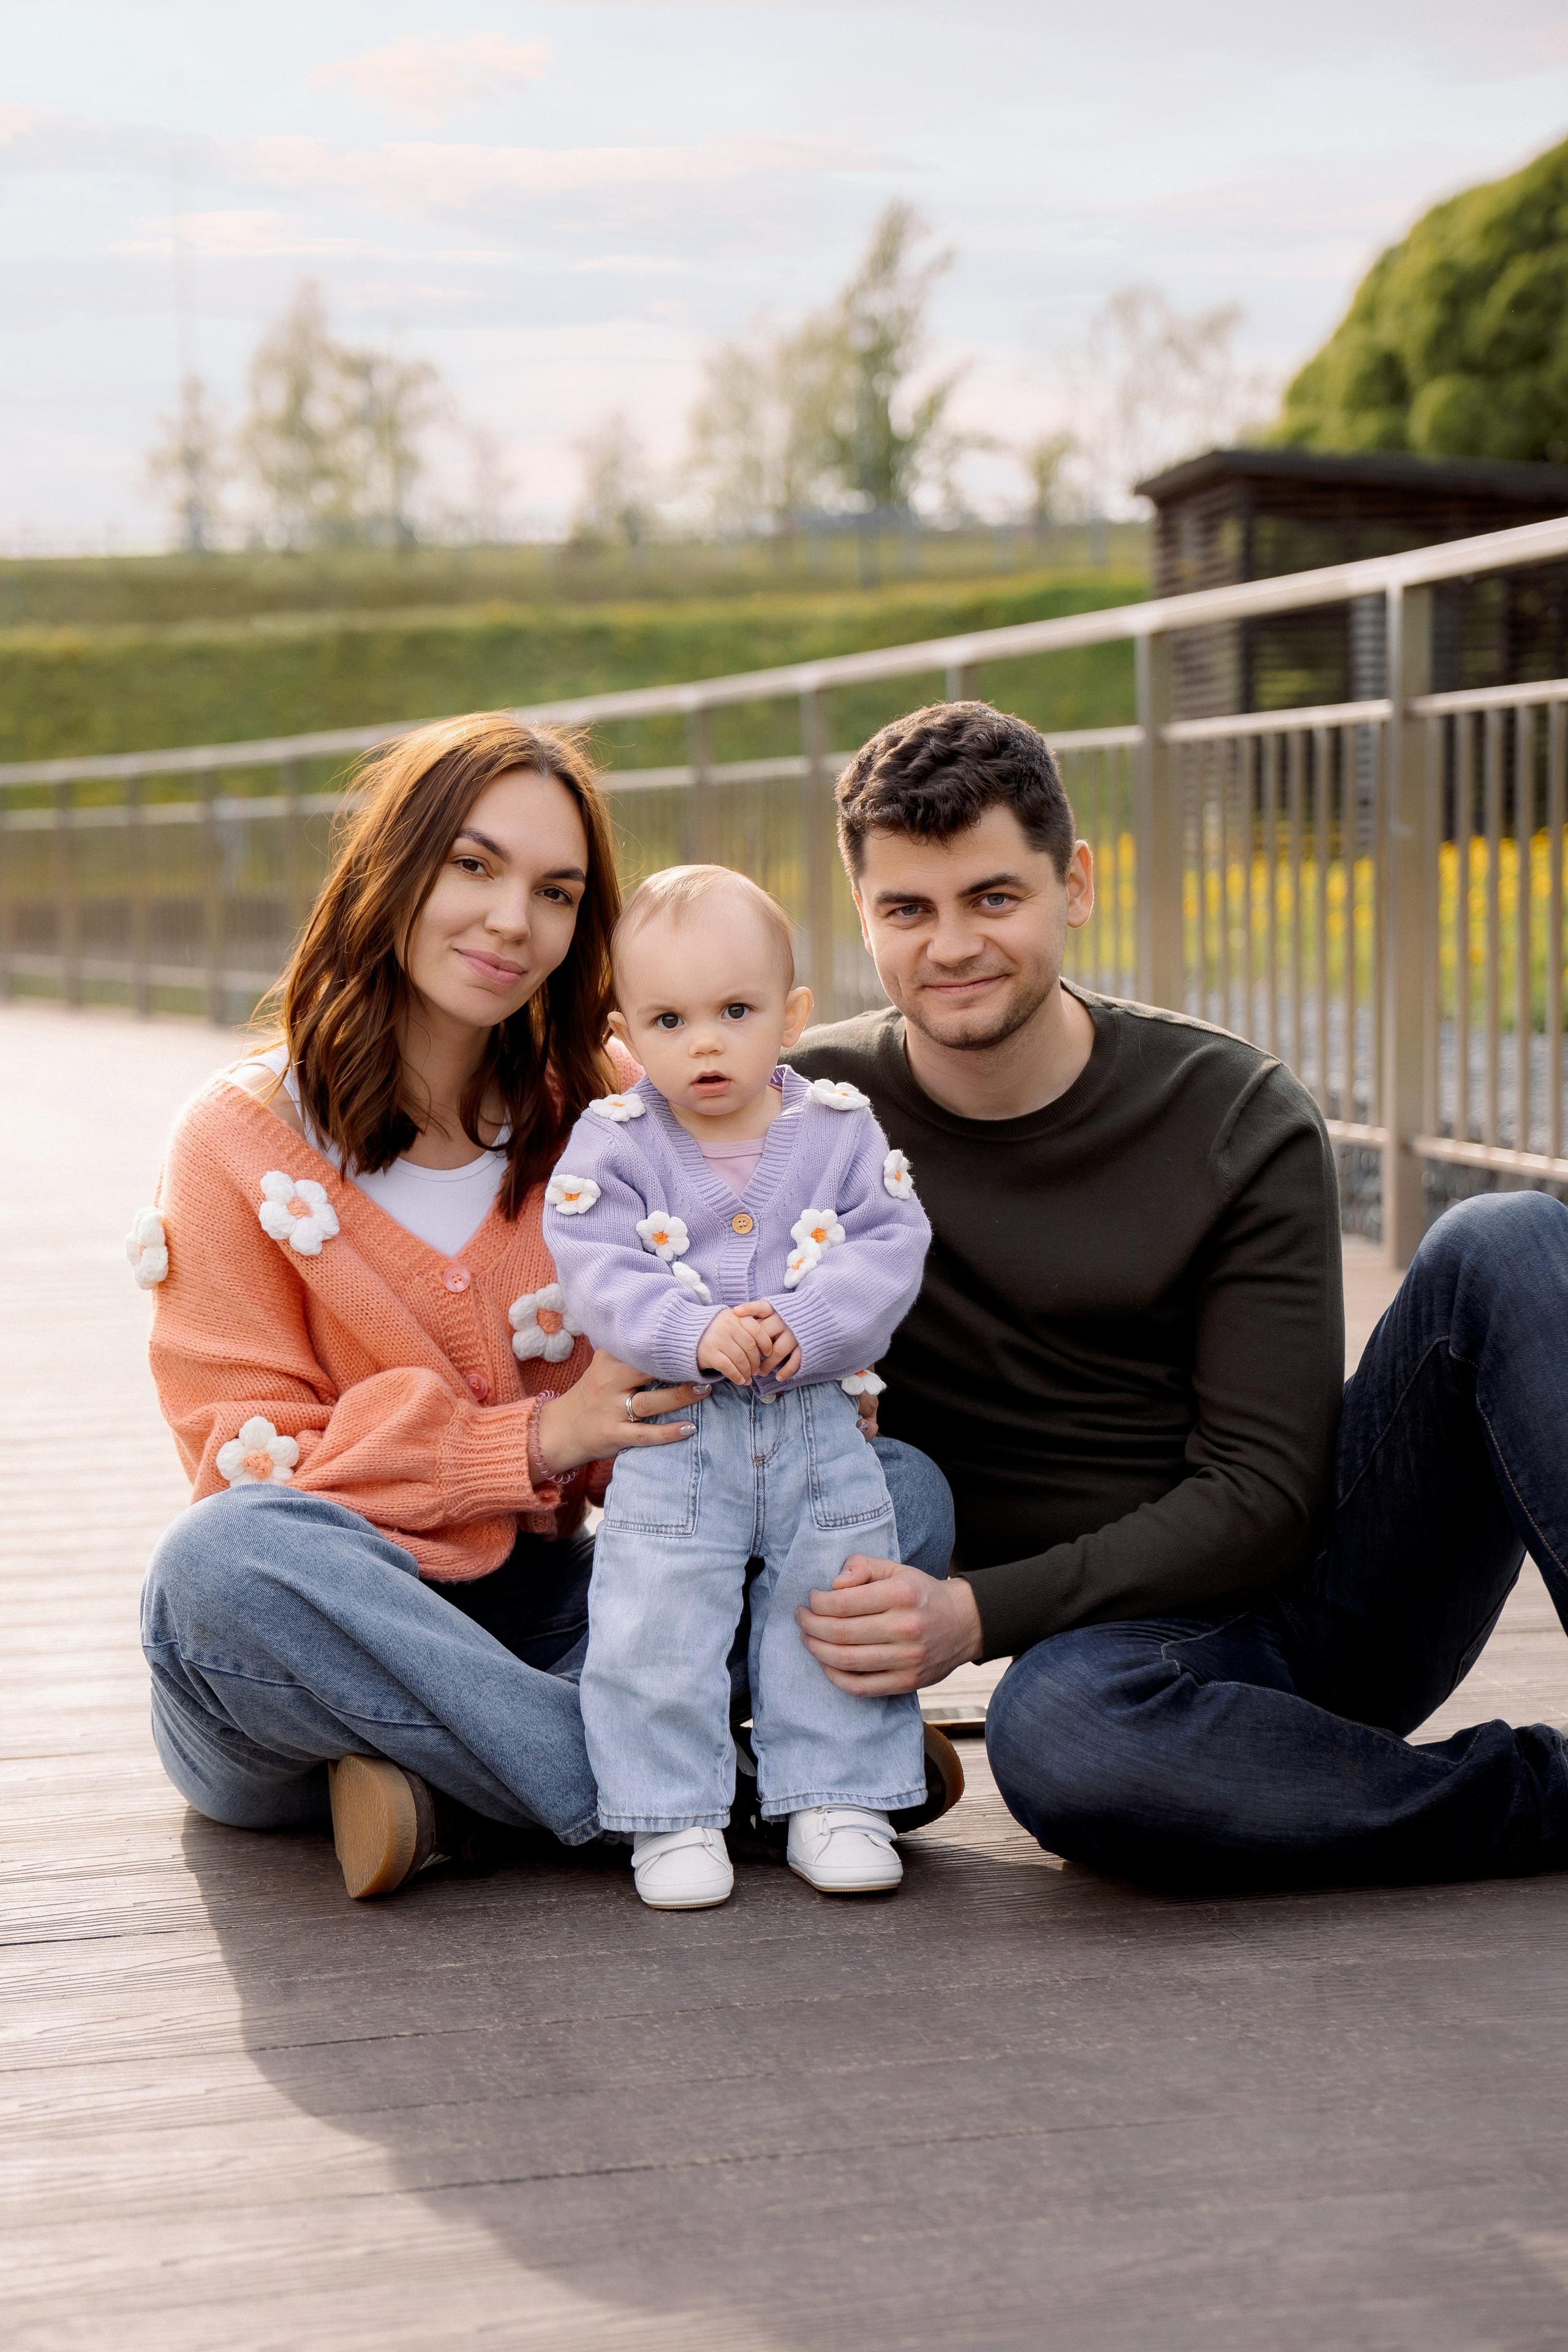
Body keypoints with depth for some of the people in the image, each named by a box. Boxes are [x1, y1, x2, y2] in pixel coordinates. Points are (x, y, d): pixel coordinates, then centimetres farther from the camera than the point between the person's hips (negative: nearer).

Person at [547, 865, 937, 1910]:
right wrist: (695, 1334, -27)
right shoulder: (611, 1142, -4)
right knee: (656, 1629, -3)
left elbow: (891, 1247, -7)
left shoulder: (841, 1129, 0)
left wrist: (806, 1325, -22)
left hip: (822, 1427, 2)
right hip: (674, 1434, -1)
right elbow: (597, 1271, -13)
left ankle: (836, 1802, 19)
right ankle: (674, 1816, 9)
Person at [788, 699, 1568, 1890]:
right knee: (1050, 1728, -39)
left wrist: (976, 1614, -21)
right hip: (1117, 1644, -1)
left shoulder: (1242, 1123, -4)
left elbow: (1264, 1499, -9)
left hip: (1336, 1581, 1)